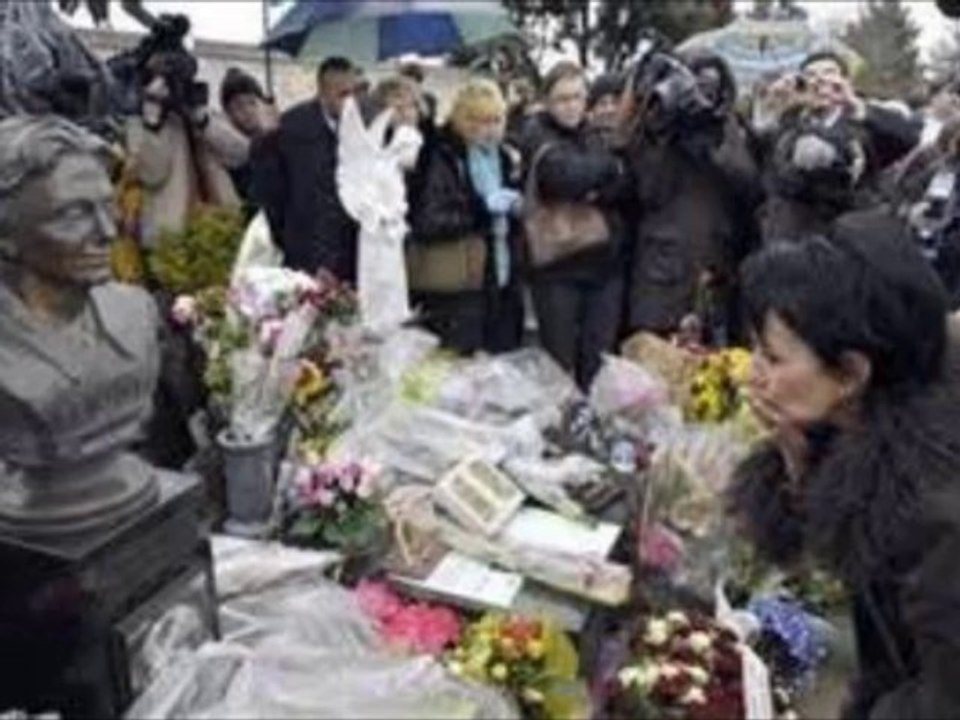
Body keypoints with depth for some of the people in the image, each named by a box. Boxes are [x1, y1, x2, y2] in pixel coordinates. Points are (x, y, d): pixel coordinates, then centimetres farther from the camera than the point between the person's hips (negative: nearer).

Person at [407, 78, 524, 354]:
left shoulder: (505, 157, 13)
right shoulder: (441, 158, -8)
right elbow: (426, 223, -15)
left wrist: (517, 208, 2)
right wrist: (482, 207, -19)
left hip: (503, 284, 7)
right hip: (456, 291, -6)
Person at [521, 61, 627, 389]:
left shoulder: (598, 134, 13)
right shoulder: (538, 136, -2)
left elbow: (622, 184, 1)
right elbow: (566, 175, -21)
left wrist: (595, 191, -18)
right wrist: (608, 167, -5)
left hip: (604, 262, 4)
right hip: (557, 265, -4)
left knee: (599, 363, 8)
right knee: (559, 363, 3)